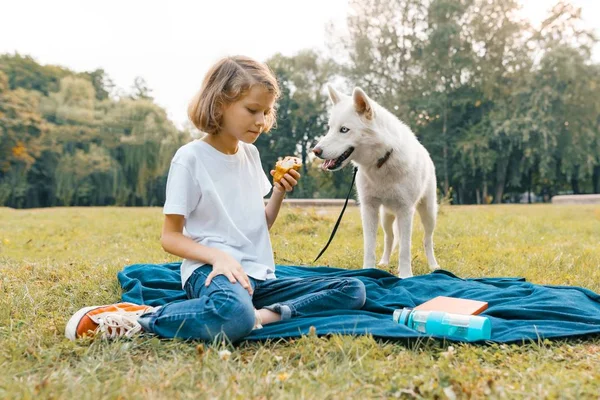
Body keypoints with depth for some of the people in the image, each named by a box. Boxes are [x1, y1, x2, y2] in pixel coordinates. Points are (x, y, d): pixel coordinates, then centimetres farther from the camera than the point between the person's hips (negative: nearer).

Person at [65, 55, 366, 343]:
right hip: (212, 270, -7)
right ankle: (141, 317, -19)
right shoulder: (191, 158, -7)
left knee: (353, 290, -4)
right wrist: (217, 256, -22)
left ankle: (268, 314, -21)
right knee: (234, 316, -43)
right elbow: (170, 236, -6)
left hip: (258, 274, 7)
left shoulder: (251, 154, 14)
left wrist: (279, 193, 3)